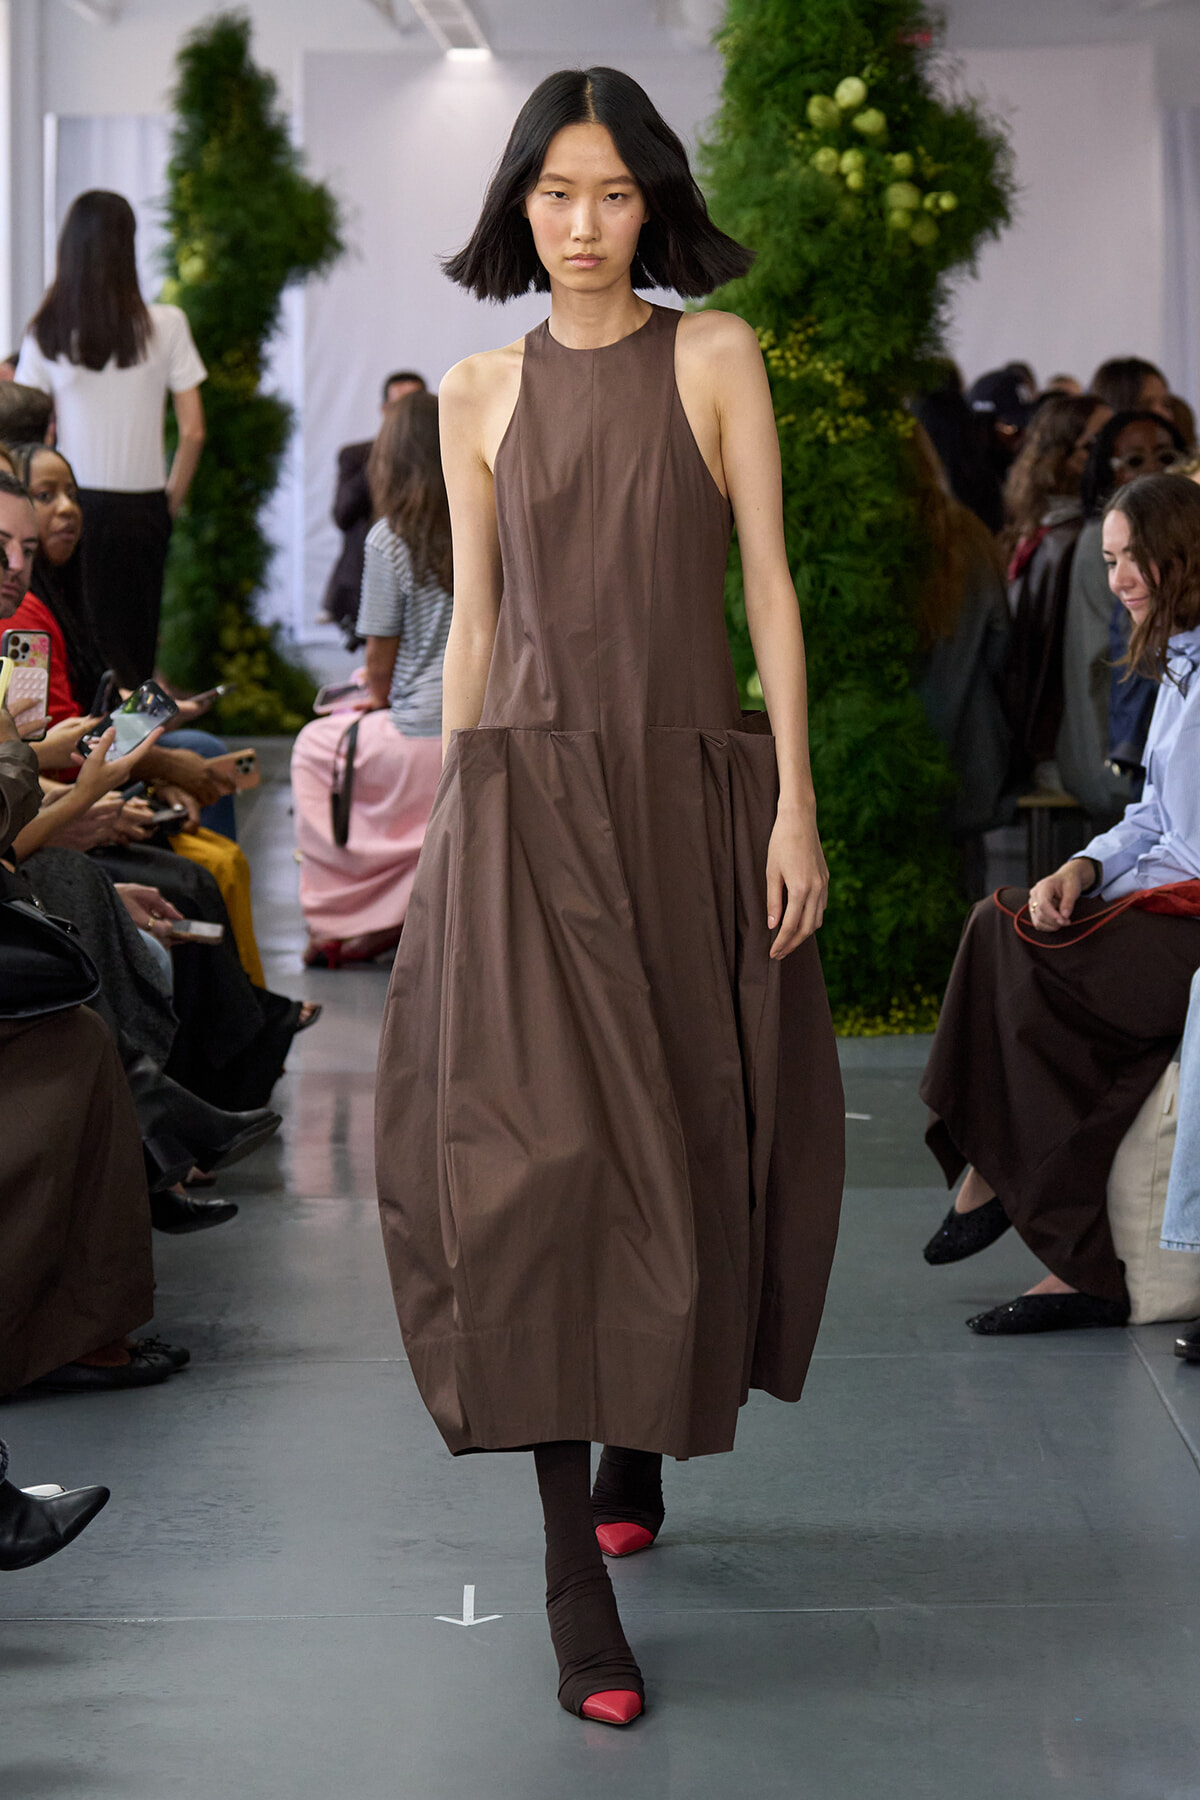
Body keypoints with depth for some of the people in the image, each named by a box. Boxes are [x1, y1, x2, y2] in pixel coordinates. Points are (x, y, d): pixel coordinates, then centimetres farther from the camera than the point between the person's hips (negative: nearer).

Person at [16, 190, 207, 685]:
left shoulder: (44, 335, -5)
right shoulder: (166, 327, -6)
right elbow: (193, 431, -4)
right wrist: (171, 503, 10)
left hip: (72, 509, 0)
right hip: (141, 509, 0)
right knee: (134, 654, 13)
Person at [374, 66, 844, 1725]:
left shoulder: (715, 357, 3)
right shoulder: (479, 394, 8)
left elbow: (770, 584, -1)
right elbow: (474, 620, 10)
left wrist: (797, 801, -8)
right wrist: (449, 825, 7)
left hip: (693, 791, 0)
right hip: (532, 794, 0)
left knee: (685, 1141, 7)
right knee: (544, 1147, -10)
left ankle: (641, 1451, 32)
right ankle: (574, 1571, -9)